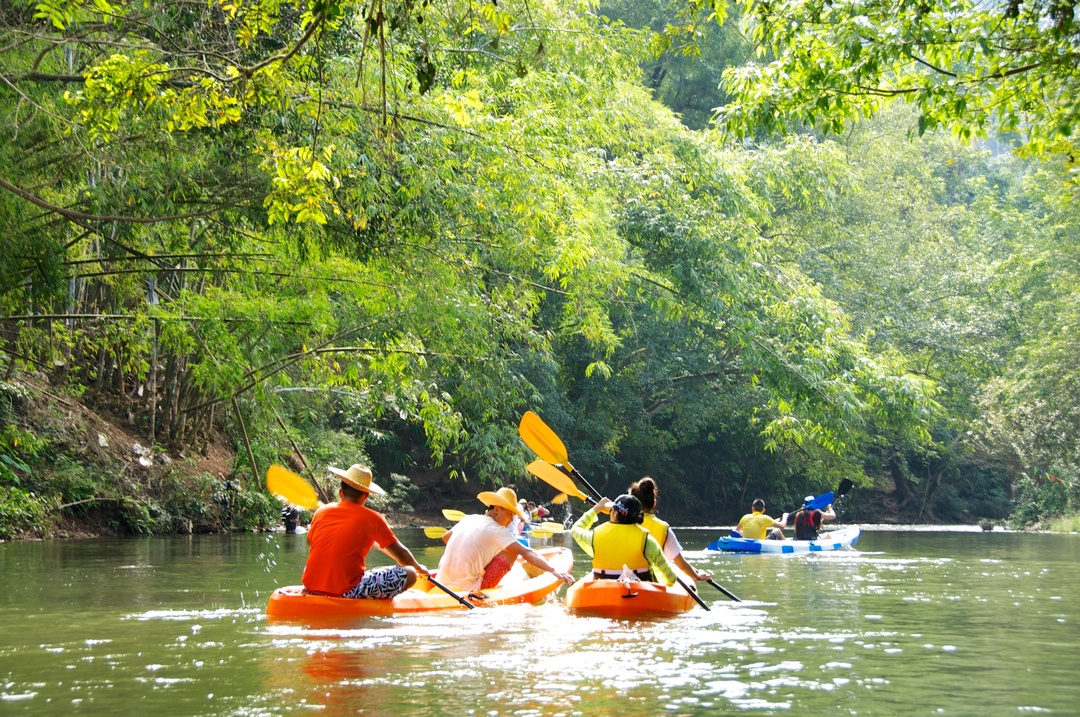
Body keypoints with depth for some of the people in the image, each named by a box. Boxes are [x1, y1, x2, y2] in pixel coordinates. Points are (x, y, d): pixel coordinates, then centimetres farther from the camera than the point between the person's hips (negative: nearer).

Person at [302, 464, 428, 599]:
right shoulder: (372, 518, -3)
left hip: (310, 587, 6)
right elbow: (401, 556, 5)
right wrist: (419, 568, 26)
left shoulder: (321, 512, 7)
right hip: (346, 592, -6)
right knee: (409, 574, 0)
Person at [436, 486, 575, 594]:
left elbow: (445, 538, 32)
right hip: (470, 590, -6)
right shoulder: (497, 530, -8)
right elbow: (526, 553, -19)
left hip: (443, 586, 6)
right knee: (513, 551, 3)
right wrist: (553, 571, -26)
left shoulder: (467, 519, 12)